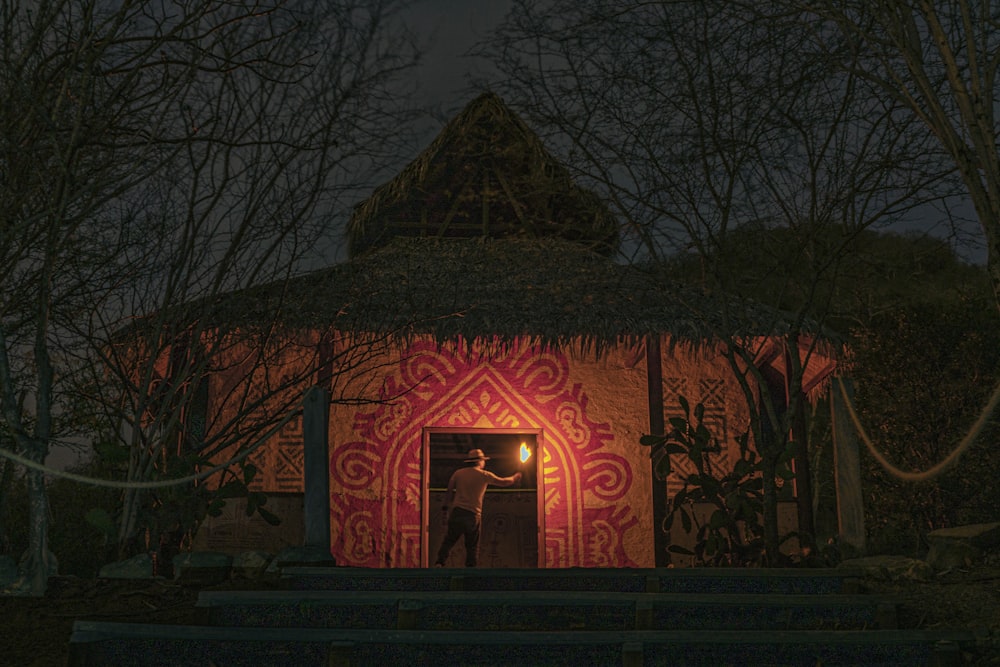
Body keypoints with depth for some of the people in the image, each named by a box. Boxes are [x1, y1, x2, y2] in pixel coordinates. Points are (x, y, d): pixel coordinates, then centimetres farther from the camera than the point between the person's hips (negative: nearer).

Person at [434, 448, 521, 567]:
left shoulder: (458, 473, 8)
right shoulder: (483, 475, 1)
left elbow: (449, 491, 7)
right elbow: (503, 482, 7)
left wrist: (446, 504, 19)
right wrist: (514, 478, 25)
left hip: (457, 512, 2)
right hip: (473, 515, -2)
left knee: (449, 540, 7)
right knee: (472, 546, 8)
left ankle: (439, 563, -6)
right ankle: (470, 566, 4)